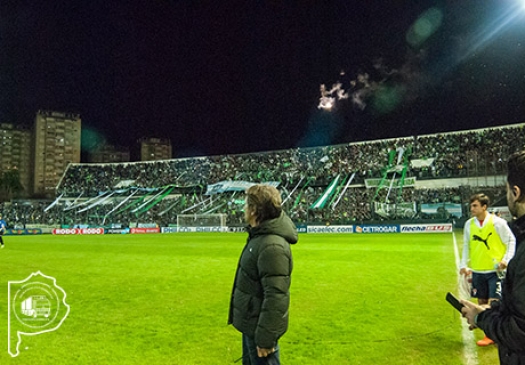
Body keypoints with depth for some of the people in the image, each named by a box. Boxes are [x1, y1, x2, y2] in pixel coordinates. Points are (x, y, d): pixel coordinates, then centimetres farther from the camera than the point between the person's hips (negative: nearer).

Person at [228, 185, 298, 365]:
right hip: (251, 323, 10)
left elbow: (275, 298, -29)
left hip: (259, 327, -10)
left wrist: (265, 337, -25)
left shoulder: (272, 246, -30)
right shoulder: (260, 235, 1)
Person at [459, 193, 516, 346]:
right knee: (482, 302, 10)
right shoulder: (469, 224, 2)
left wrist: (506, 260, -13)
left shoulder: (497, 222, -10)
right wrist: (463, 265, 4)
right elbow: (466, 246, 10)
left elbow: (511, 241, -2)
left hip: (495, 270, -4)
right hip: (477, 271, 4)